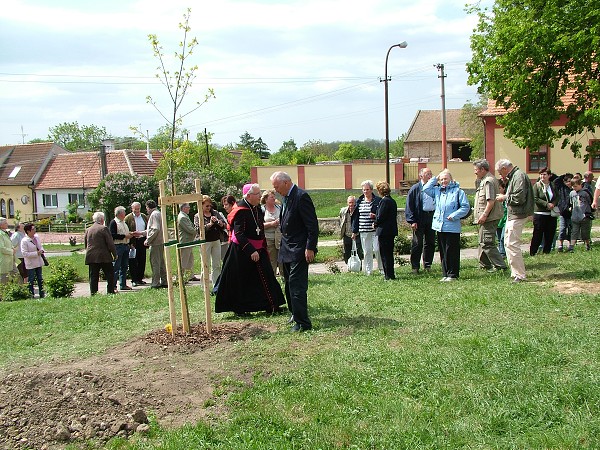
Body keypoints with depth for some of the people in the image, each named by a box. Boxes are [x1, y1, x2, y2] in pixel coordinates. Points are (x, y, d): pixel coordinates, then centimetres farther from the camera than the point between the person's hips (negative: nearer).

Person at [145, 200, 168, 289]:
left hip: (155, 242, -10)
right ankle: (164, 282, 17)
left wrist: (148, 240, -16)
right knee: (161, 262, 13)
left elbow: (155, 229, -20)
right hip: (161, 241, 10)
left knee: (155, 263, -6)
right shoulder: (158, 213, 18)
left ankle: (155, 283, -4)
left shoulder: (154, 214, -12)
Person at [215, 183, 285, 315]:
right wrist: (251, 251, -29)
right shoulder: (241, 211, -20)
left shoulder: (257, 209, 6)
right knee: (241, 281, 2)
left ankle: (272, 305, 11)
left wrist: (263, 247, 19)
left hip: (257, 249, 8)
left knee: (265, 277, 6)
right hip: (242, 251, -8)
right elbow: (239, 234, -24)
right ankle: (239, 309, 14)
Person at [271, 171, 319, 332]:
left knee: (297, 285, -9)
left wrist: (310, 248, -20)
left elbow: (312, 225, -19)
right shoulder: (286, 197, 12)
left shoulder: (301, 196, -16)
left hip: (299, 250, -10)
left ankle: (302, 322, -4)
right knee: (289, 284, 16)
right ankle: (296, 314, 30)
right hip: (287, 249, 10)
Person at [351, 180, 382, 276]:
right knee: (366, 251, 6)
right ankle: (368, 271, 14)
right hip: (363, 231, 3)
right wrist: (354, 231, 11)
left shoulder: (378, 200, -1)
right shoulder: (359, 201, 11)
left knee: (377, 249, -6)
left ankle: (382, 268, 11)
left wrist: (376, 216, -19)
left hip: (375, 229, -3)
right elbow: (356, 217, 13)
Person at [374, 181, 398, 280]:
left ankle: (388, 275, 1)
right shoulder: (393, 201, 11)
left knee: (385, 254, -2)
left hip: (384, 231, -9)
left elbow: (380, 217, -20)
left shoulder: (384, 201, -17)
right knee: (389, 253, 15)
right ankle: (390, 274, 21)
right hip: (391, 231, 9)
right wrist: (376, 217, 16)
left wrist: (376, 224, 0)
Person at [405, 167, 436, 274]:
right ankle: (415, 267, 5)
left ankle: (428, 265, 19)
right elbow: (409, 206, -3)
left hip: (432, 217, 4)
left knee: (430, 243, 9)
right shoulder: (415, 188, 1)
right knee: (417, 244, -1)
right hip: (420, 219, -4)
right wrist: (412, 221, -11)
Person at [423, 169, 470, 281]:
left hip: (452, 227, -5)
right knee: (443, 252, 11)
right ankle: (445, 274, 19)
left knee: (452, 251, -2)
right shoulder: (437, 190, 13)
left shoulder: (458, 191, -2)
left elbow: (465, 207, -5)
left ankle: (453, 274, 5)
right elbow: (426, 188, 8)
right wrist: (435, 178, 7)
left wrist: (454, 215, -14)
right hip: (440, 226, 5)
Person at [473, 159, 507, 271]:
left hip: (488, 218, -11)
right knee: (483, 242, 19)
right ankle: (484, 265, 31)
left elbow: (491, 200, -23)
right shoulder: (483, 180, 18)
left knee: (487, 243, -11)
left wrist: (484, 214, -23)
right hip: (485, 218, 11)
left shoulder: (488, 181, -15)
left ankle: (500, 266, -8)